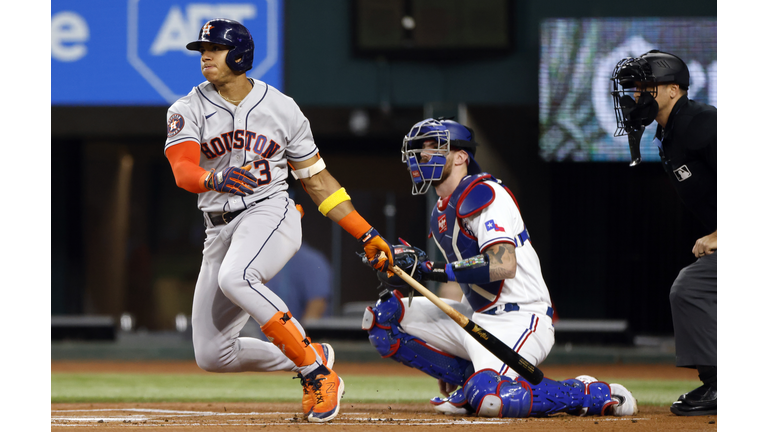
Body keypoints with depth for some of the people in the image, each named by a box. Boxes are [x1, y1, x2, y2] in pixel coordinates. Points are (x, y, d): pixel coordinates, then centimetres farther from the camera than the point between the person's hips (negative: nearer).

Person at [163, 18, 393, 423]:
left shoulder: (281, 108, 4)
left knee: (235, 278, -38)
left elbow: (317, 180, 11)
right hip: (219, 231, 4)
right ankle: (309, 361, 20)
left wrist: (367, 235, 6)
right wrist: (215, 179, -40)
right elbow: (183, 171, -15)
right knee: (212, 355, -1)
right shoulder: (187, 111, 3)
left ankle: (315, 366, -28)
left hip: (271, 213, -4)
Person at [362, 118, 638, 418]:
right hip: (474, 316, 10)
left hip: (518, 320, -10)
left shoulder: (483, 194, -14)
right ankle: (470, 380, 5)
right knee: (382, 317, 4)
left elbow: (503, 266, -27)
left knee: (487, 399, -34)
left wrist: (432, 270, -24)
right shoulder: (442, 211, 16)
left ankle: (592, 394, -11)